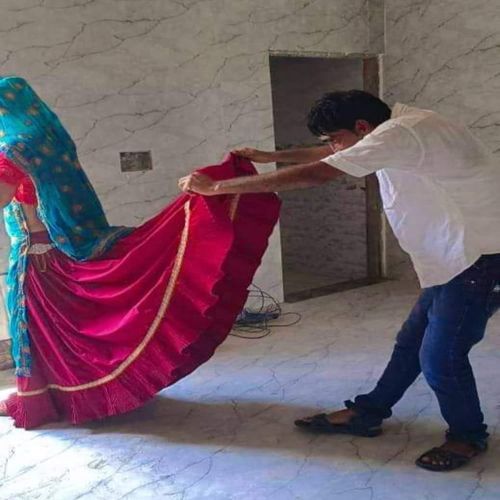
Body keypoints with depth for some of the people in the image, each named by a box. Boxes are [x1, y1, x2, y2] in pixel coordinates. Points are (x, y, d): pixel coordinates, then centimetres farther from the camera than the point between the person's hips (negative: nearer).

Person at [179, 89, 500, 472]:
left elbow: (311, 175, -28)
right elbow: (331, 153, 24)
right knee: (411, 341, 15)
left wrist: (215, 187, -23)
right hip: (457, 254, 10)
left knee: (440, 356, -2)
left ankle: (468, 436, 22)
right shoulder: (398, 125, 8)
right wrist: (270, 156, 25)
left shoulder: (397, 134, -23)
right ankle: (366, 414, 28)